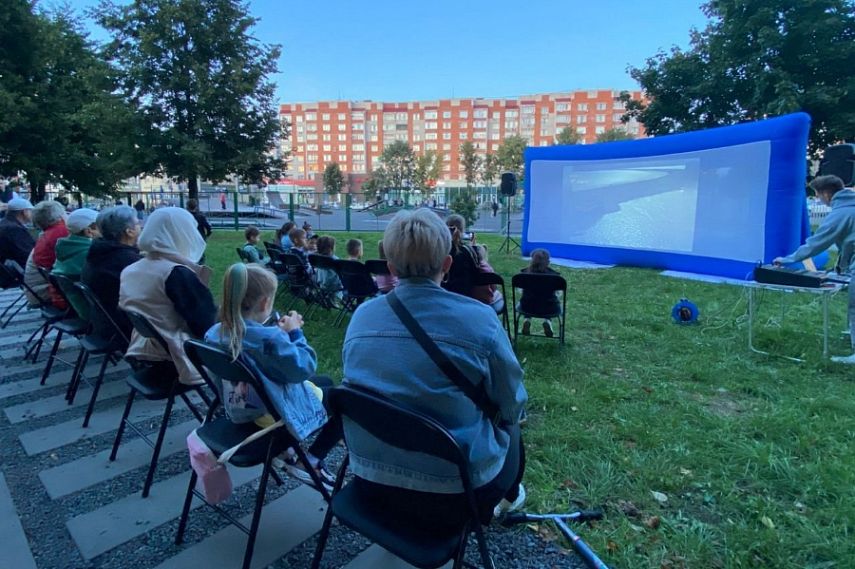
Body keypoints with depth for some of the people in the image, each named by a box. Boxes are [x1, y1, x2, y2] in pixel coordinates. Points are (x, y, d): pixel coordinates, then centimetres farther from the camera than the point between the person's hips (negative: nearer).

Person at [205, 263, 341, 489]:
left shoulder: (215, 333, -8)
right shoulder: (270, 338, -33)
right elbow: (304, 368, -23)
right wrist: (295, 333, -14)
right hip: (277, 413, -8)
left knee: (325, 382, 27)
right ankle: (309, 462, 7)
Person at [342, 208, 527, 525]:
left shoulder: (361, 316, -6)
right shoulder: (478, 318, -20)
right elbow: (512, 405, -7)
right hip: (453, 494, -4)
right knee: (510, 428, 27)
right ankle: (507, 498, 55)